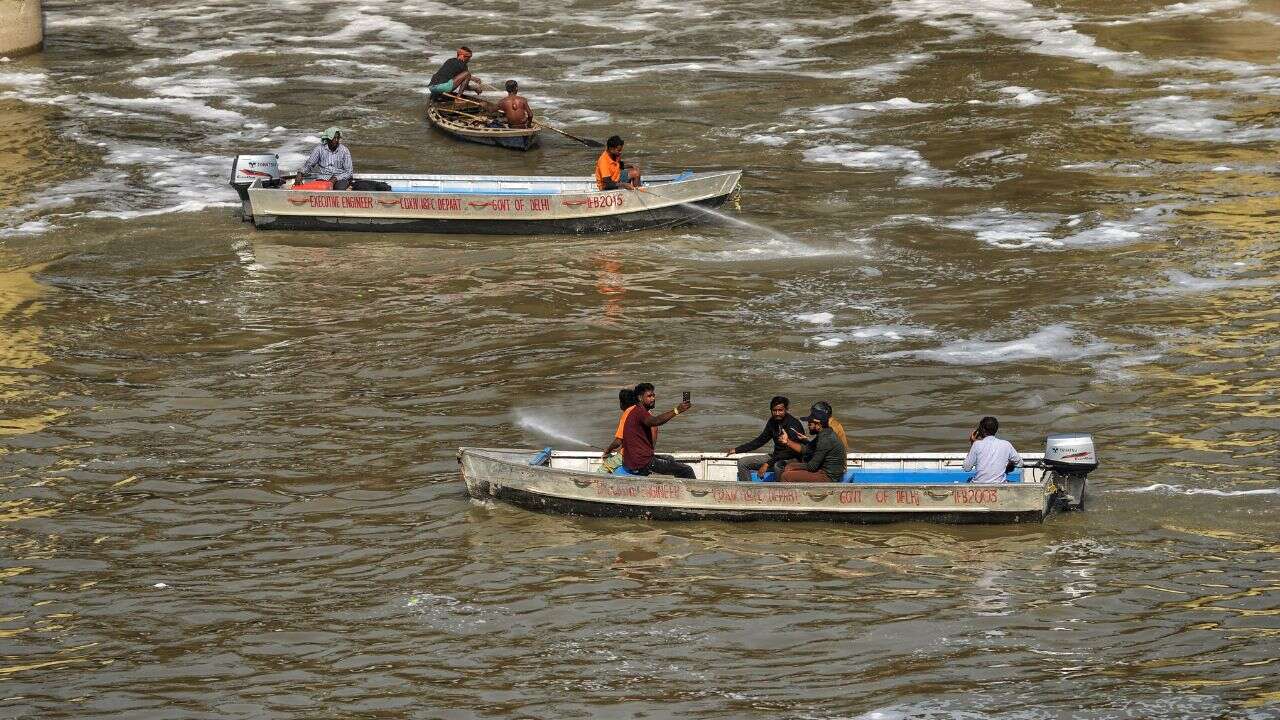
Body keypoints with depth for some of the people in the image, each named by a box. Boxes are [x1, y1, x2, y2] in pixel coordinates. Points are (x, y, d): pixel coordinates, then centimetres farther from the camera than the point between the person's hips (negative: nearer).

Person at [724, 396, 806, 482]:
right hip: (776, 457, 8)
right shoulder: (772, 422, 4)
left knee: (778, 466, -43)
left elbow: (791, 452, -26)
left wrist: (768, 464, -30)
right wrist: (737, 450, 16)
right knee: (742, 462, 0)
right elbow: (760, 440, 19)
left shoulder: (793, 424, -19)